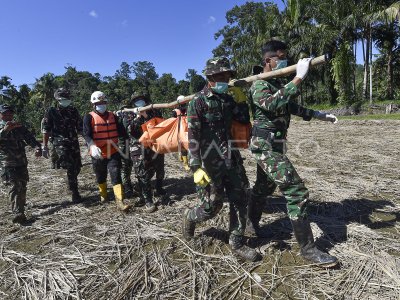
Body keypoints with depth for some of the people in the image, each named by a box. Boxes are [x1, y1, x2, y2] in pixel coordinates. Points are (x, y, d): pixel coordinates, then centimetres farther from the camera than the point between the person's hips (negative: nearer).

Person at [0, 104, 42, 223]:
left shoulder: (19, 128, 9)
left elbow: (30, 138, 0)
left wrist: (37, 147, -20)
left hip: (21, 163, 4)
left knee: (22, 187, 16)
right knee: (13, 187, -15)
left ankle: (21, 205, 40)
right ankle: (17, 213, -20)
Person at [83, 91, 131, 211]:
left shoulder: (112, 116, 8)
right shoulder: (89, 117, -5)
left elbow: (121, 130, 11)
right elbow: (86, 134, -17)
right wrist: (92, 146, -36)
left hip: (113, 152, 2)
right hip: (98, 154, -2)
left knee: (116, 176, -6)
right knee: (101, 177, 15)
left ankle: (120, 201, -7)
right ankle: (103, 195, 40)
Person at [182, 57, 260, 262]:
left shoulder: (227, 100, 11)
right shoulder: (198, 102, -9)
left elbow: (245, 119, 16)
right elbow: (193, 137, -15)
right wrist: (196, 167, -21)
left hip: (231, 159, 7)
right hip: (210, 162, -6)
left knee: (240, 202, 6)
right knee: (212, 206, 2)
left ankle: (237, 243, 23)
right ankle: (190, 218, 35)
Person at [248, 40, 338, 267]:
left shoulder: (278, 84, 16)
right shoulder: (259, 85, -12)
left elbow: (292, 107, 29)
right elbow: (272, 104, -34)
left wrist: (320, 115, 26)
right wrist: (298, 79, -33)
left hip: (273, 146, 10)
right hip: (267, 147, -10)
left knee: (263, 188, 21)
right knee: (298, 193, -10)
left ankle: (252, 224, 40)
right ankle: (308, 248, 1)